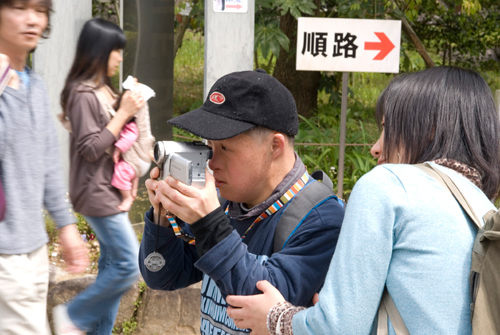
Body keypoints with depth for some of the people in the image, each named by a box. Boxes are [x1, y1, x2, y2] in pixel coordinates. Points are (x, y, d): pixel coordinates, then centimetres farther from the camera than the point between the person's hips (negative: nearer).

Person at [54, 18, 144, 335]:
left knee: (113, 263, 11)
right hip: (97, 192, -9)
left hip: (113, 190, 9)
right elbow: (90, 148, -18)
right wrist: (123, 113, -18)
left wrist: (131, 105, 9)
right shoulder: (83, 94, -16)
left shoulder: (105, 90, 12)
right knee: (130, 265, -9)